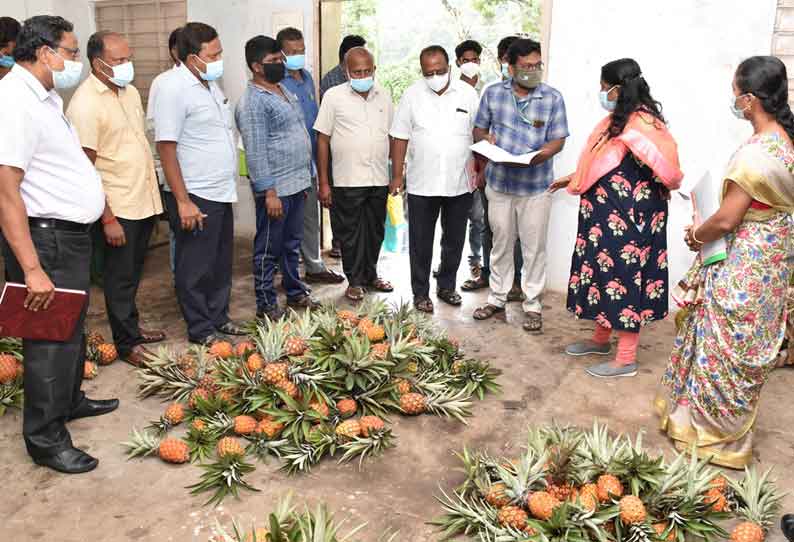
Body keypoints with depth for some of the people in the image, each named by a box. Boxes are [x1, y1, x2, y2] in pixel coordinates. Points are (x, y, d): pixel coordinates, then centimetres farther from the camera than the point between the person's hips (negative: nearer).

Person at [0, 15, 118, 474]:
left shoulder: (44, 96, 12)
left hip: (70, 234, 10)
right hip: (46, 239, -10)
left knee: (73, 328, 23)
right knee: (51, 339, -1)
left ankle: (70, 400, 42)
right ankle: (46, 439, 14)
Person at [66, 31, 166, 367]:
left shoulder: (130, 91, 8)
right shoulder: (85, 104, -17)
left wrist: (154, 195, 16)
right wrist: (108, 218, -19)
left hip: (145, 200, 7)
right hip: (118, 208, -7)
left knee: (133, 273, 19)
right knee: (120, 277, 6)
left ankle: (131, 327, 34)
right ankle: (126, 343, 19)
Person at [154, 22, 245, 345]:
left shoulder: (210, 83, 11)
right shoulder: (174, 89, -15)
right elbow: (166, 147, -18)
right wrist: (183, 201, -20)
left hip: (221, 194, 8)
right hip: (195, 197, -8)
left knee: (221, 263, 18)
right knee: (196, 268, 5)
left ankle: (219, 318, 32)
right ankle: (200, 330, 18)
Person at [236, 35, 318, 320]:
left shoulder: (283, 90, 14)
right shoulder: (252, 102, -15)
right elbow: (256, 152, -19)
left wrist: (306, 176, 19)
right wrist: (269, 192, -21)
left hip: (297, 183, 9)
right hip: (276, 188, -9)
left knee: (292, 243, 20)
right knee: (268, 249, 3)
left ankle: (295, 292, 33)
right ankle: (266, 304, 14)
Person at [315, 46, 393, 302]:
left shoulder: (384, 96, 8)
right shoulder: (334, 96, -4)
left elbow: (393, 135, 14)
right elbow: (322, 140, -4)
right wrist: (323, 183, -7)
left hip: (379, 179, 4)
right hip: (348, 181, -4)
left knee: (375, 231, 15)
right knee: (351, 233, 6)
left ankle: (370, 275, 32)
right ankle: (355, 281, 21)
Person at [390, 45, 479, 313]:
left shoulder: (468, 94, 0)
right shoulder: (412, 95, -2)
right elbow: (400, 137, 0)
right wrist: (397, 175, -4)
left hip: (459, 184, 1)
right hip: (421, 185, -1)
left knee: (454, 240, 13)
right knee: (420, 242, 6)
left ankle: (446, 286, 31)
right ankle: (420, 292, 19)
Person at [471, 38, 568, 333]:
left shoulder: (553, 98, -5)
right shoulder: (493, 93, 1)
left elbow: (558, 140, -3)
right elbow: (479, 129, 10)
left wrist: (543, 153, -24)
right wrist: (486, 138, -13)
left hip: (535, 186, -2)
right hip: (499, 183, 2)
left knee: (534, 247, 6)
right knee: (501, 244, 14)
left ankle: (532, 305, 19)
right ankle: (497, 298, 28)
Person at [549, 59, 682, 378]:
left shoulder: (641, 123, -20)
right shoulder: (618, 120, 11)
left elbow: (666, 169, -27)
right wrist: (572, 179, 29)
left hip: (630, 218, -10)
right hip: (607, 216, 10)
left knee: (625, 277, -2)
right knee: (605, 271, 17)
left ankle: (626, 359, 10)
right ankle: (600, 338, 34)